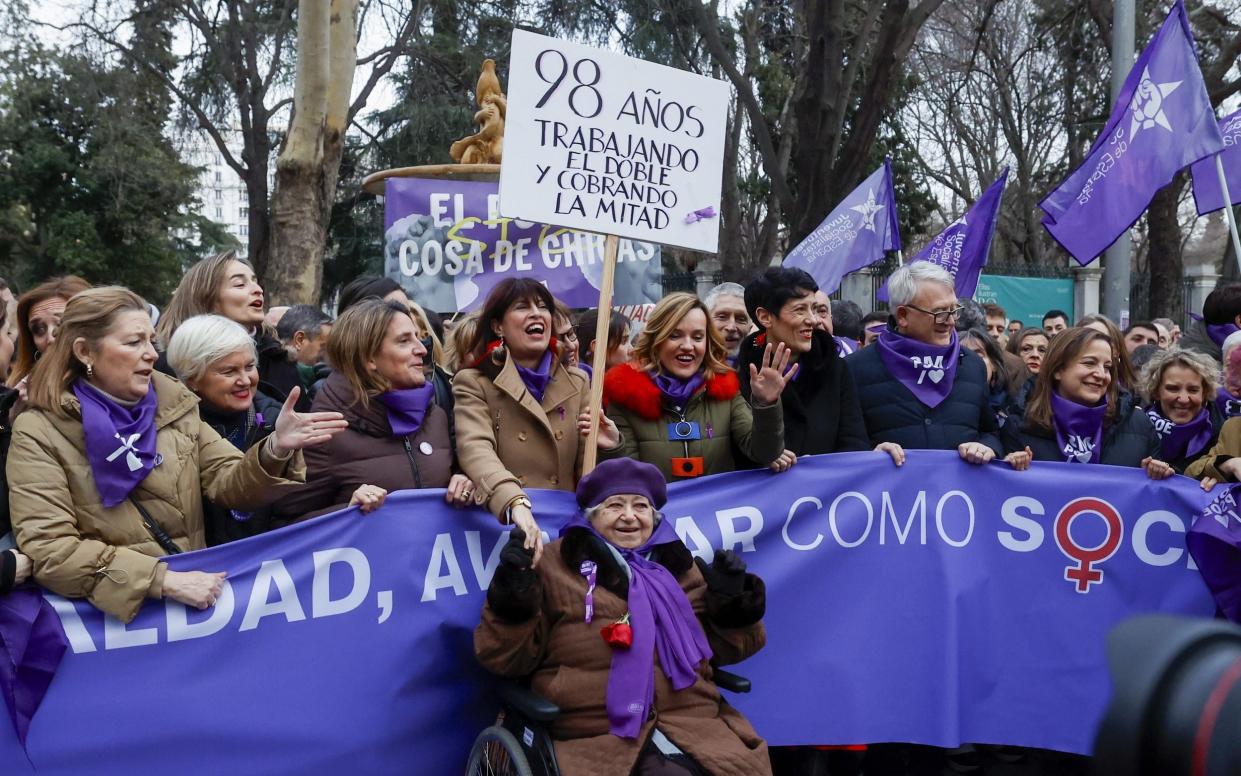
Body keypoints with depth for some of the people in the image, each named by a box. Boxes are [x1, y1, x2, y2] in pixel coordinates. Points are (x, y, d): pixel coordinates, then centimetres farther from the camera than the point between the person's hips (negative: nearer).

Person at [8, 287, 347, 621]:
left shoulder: (173, 407, 9)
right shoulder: (39, 433, -4)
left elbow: (229, 484, 5)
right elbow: (48, 550, -12)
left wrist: (276, 448, -16)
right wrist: (164, 579, -20)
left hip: (192, 596, 3)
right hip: (113, 611, -3)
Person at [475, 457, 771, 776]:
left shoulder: (680, 568, 20)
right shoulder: (555, 565, 7)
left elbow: (721, 647, 25)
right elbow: (506, 657, 5)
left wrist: (731, 603, 7)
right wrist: (513, 600, -11)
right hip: (597, 737, -4)